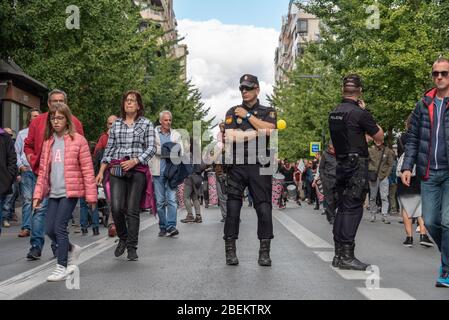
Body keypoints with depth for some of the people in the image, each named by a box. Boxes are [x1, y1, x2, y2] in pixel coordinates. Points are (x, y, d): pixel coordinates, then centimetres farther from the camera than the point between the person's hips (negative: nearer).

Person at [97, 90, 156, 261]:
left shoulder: (146, 124, 8)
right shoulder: (116, 124, 15)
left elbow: (151, 148, 1)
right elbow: (109, 149, 15)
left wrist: (135, 161, -12)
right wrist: (101, 171, 7)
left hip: (137, 170, -2)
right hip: (116, 170, 2)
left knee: (132, 210, -3)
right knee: (116, 207, -11)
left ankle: (132, 248, 7)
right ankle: (123, 239, 15)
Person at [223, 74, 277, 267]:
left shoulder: (268, 112, 14)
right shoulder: (233, 112, 14)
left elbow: (269, 129, -8)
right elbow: (230, 137, -3)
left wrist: (248, 115, -2)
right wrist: (257, 132, -5)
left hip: (260, 166, 0)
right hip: (237, 166, 0)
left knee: (264, 207, -4)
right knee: (233, 208, -3)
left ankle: (264, 252, 2)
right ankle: (230, 251, 3)